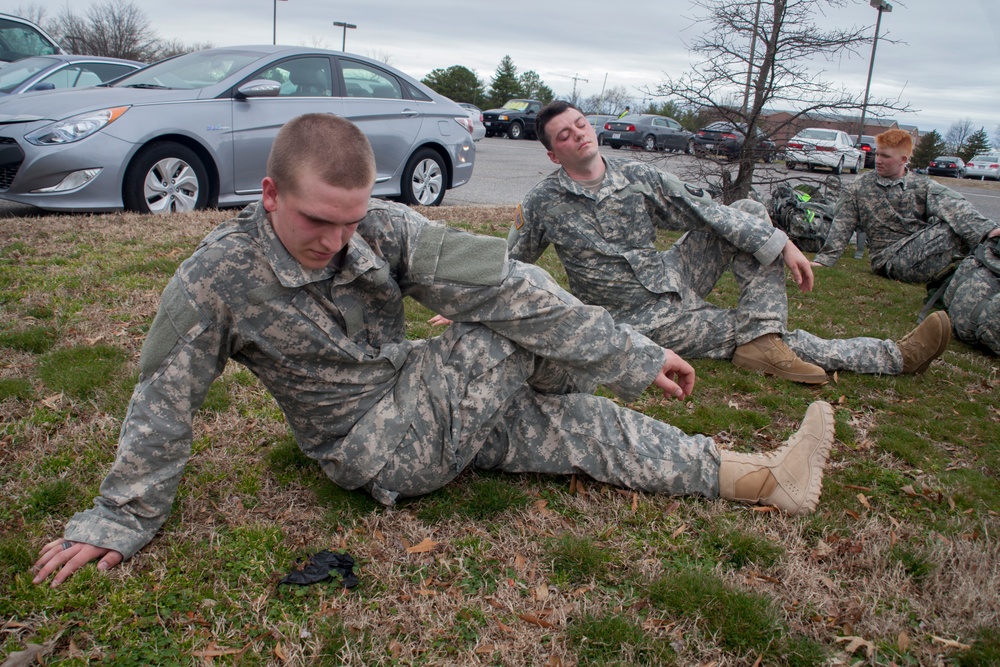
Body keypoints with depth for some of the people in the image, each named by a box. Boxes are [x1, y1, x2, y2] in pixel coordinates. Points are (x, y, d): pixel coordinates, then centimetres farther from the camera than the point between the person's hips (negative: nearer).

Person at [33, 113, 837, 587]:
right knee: (514, 341, -19)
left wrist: (635, 354, -20)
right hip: (370, 446, -4)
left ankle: (763, 477, 5)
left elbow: (498, 287, -21)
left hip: (421, 401, 4)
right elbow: (166, 400, -11)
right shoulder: (217, 279, -21)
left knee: (580, 426, -5)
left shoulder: (385, 228, -15)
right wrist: (121, 520, -7)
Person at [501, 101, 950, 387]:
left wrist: (781, 245, -10)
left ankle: (762, 342, -18)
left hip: (674, 278, 5)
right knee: (764, 333, -9)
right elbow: (508, 266, 2)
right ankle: (895, 357, -1)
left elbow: (702, 210, -5)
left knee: (748, 211, -10)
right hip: (648, 321, -5)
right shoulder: (542, 204, -9)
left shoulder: (636, 176, -1)